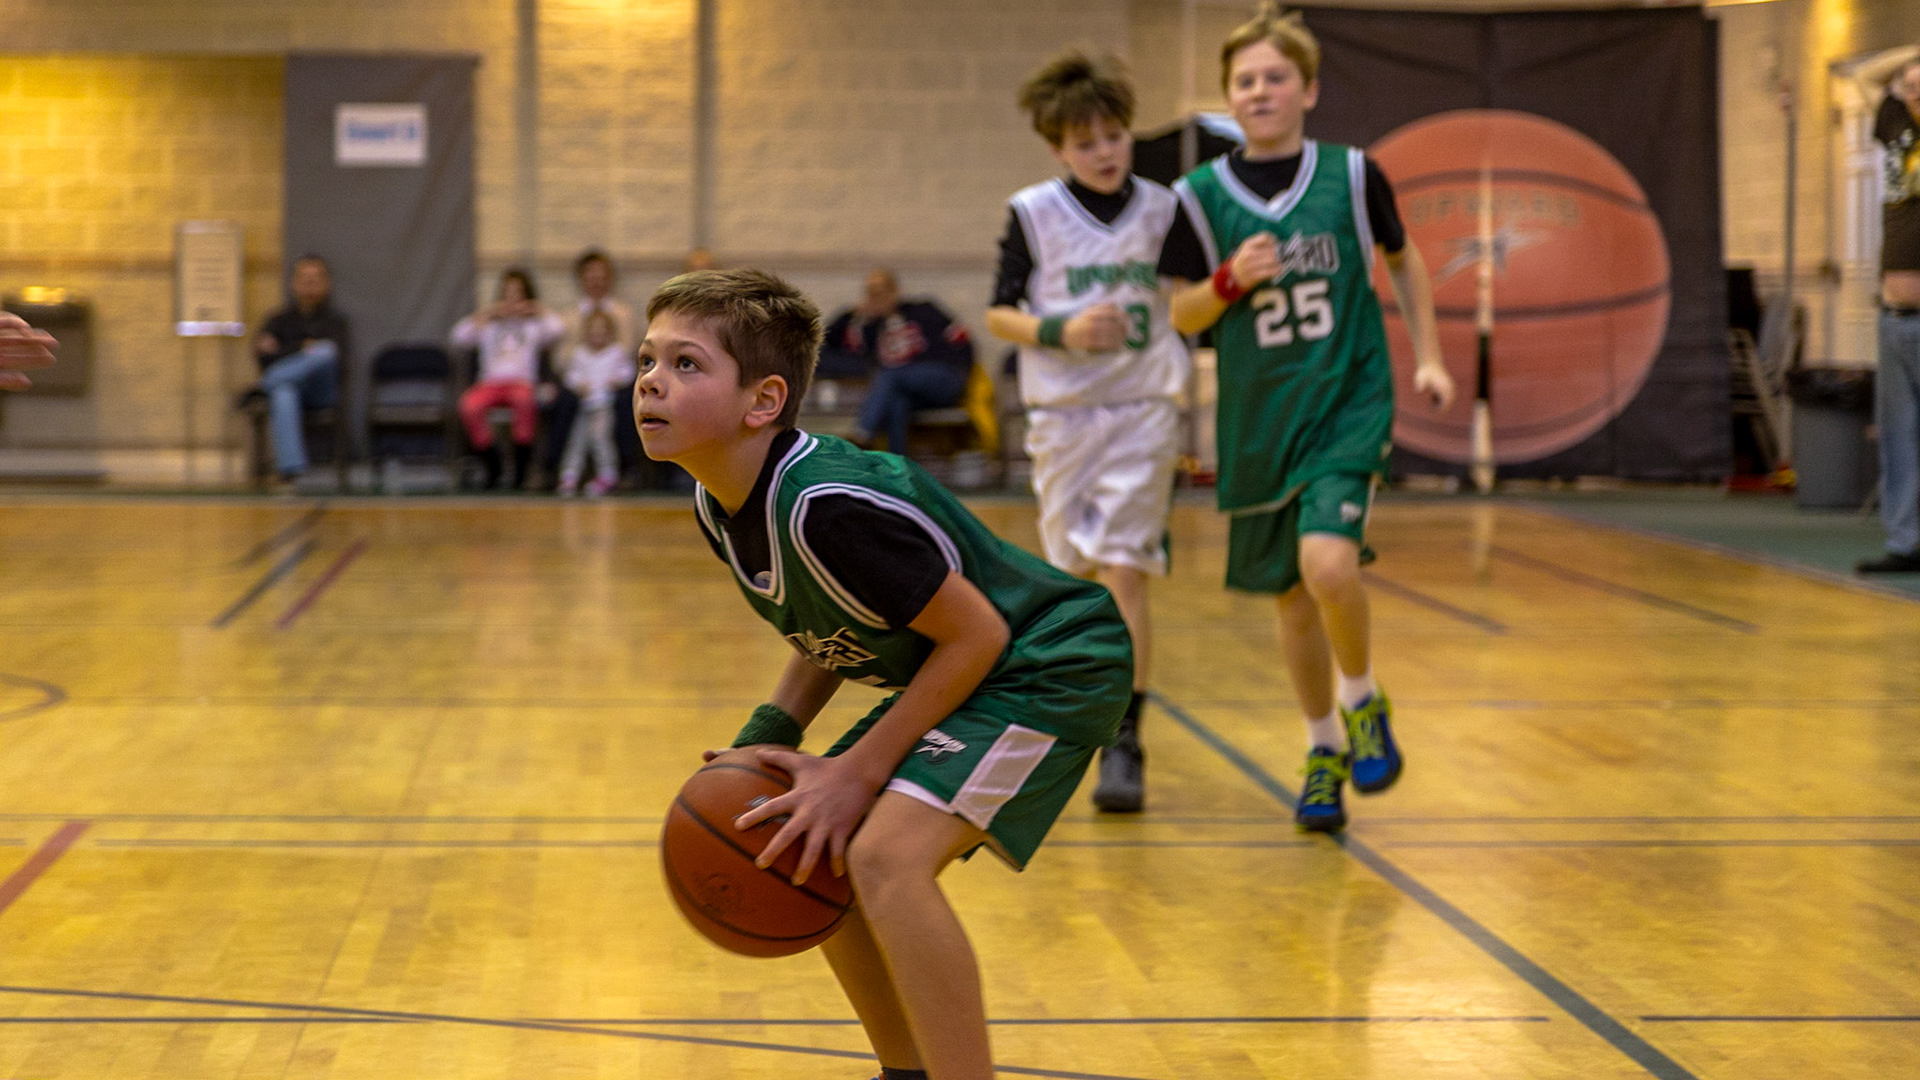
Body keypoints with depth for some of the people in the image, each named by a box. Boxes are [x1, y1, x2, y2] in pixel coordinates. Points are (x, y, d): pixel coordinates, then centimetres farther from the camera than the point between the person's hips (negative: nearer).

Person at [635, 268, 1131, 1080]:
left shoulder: (826, 506, -31)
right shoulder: (719, 507, -2)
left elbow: (976, 633, -25)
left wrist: (861, 771, -22)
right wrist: (770, 739, -4)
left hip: (1052, 666, -10)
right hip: (959, 676, 10)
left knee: (884, 855, -27)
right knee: (811, 855, 12)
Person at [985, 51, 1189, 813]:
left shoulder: (1162, 210, 3)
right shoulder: (1034, 214, -2)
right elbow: (999, 313, 0)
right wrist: (1061, 331, -15)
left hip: (1144, 410, -1)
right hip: (1061, 411, 1)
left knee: (1121, 572, -12)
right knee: (1072, 576, 10)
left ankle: (1123, 743, -11)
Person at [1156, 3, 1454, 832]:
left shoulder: (1351, 176, -2)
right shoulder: (1202, 196, -2)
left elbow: (1401, 259, 15)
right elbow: (1183, 314, 4)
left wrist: (1427, 355, 9)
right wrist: (1231, 280, -16)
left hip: (1349, 406, -2)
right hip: (1259, 422, 2)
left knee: (1327, 561, -24)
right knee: (1292, 597, 11)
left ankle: (1364, 703, 3)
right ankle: (1324, 751, 31)